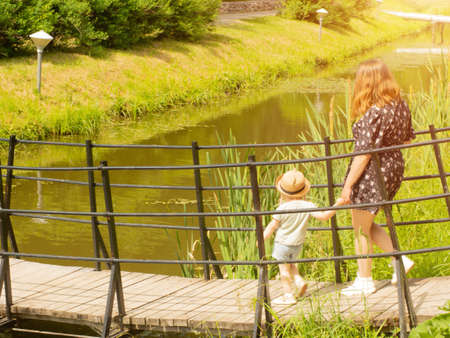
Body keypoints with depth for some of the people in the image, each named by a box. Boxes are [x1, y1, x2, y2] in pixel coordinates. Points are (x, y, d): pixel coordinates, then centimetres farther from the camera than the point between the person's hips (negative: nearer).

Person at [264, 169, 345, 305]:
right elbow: (323, 216, -20)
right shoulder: (307, 206, -16)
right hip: (298, 243, 5)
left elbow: (272, 226, -13)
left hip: (282, 243, -4)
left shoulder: (282, 209, -22)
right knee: (289, 264, 28)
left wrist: (262, 239, 0)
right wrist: (337, 205, -14)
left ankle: (288, 295, 12)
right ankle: (299, 281, 12)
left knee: (284, 268, 8)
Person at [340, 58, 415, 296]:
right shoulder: (400, 105, 0)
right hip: (394, 168, 8)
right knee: (365, 225, 23)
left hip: (372, 175, -8)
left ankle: (364, 281, 19)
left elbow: (364, 154, -23)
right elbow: (408, 138, 13)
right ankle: (400, 259, 17)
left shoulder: (373, 114, -24)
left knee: (361, 229, 9)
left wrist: (348, 185, -16)